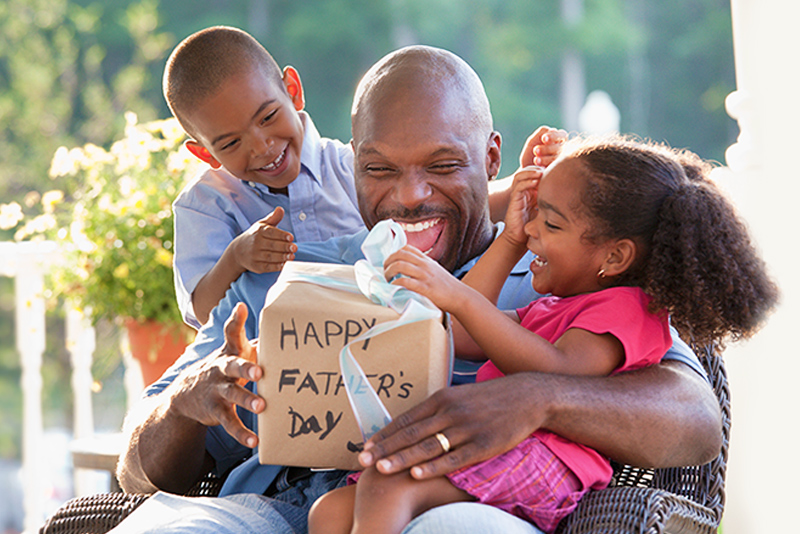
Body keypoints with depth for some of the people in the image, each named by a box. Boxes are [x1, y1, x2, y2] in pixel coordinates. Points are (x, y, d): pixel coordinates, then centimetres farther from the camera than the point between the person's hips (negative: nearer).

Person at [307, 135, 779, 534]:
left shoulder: (625, 309, 3)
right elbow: (456, 336, 35)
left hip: (542, 458, -10)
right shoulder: (547, 310, 35)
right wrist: (510, 241, 33)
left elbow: (559, 374, -17)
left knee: (386, 483, -32)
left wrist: (458, 297, -26)